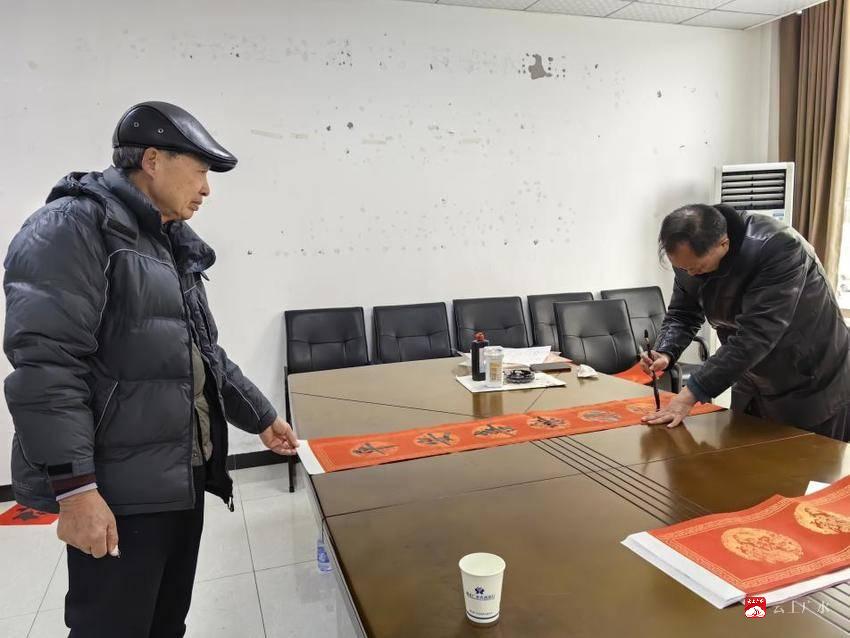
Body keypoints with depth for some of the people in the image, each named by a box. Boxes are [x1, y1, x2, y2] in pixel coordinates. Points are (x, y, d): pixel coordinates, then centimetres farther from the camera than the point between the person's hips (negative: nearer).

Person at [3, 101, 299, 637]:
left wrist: (262, 417, 20)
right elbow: (45, 365, -21)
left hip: (183, 478, 8)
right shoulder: (73, 227, -12)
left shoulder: (173, 245, 15)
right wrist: (75, 488, -24)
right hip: (121, 491, -8)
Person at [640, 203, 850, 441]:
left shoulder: (778, 248, -31)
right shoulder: (690, 255, -11)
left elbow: (754, 335, -36)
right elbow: (682, 314, -1)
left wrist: (691, 394, -37)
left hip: (812, 386, -6)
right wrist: (665, 353, -23)